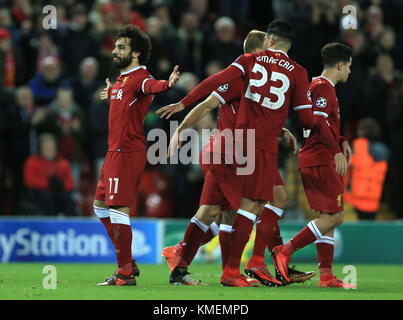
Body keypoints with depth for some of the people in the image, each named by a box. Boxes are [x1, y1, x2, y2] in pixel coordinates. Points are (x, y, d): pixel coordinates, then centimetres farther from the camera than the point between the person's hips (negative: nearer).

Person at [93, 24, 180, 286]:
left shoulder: (140, 78, -13)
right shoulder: (123, 79, 16)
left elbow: (152, 86, -37)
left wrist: (168, 84, -59)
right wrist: (111, 92, 59)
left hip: (128, 153, -10)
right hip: (116, 152, 10)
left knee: (118, 209, -11)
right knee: (101, 206, 17)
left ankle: (125, 273, -7)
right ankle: (128, 263, 23)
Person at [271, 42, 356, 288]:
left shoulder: (321, 86, 22)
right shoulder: (323, 87, -10)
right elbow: (319, 122, -20)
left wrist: (341, 141, 15)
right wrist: (336, 151, -22)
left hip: (318, 160, 11)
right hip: (320, 160, -11)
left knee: (329, 217, 7)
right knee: (334, 217, -12)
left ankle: (326, 275, 3)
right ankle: (286, 250, -11)